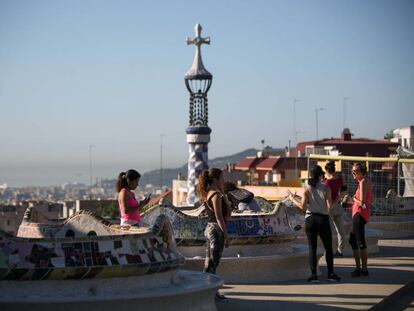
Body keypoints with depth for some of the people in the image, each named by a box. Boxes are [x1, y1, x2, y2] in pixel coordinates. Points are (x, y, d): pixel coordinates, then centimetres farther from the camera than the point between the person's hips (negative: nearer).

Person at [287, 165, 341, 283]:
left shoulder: (307, 189, -2)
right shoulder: (326, 188, -5)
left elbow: (303, 206, -9)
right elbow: (329, 205, -10)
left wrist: (293, 199, 5)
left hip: (310, 220, 1)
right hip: (323, 219, -1)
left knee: (312, 249, 4)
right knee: (328, 248, 10)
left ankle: (314, 274, 0)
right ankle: (330, 273, 8)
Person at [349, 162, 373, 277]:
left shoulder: (363, 182, -14)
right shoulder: (368, 182, 16)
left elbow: (362, 203, -21)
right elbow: (371, 200, 24)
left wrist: (354, 199, -2)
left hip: (360, 215, -11)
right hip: (361, 215, 11)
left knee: (361, 243, -8)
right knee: (352, 241, 17)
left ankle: (364, 269, -4)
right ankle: (358, 268, 23)